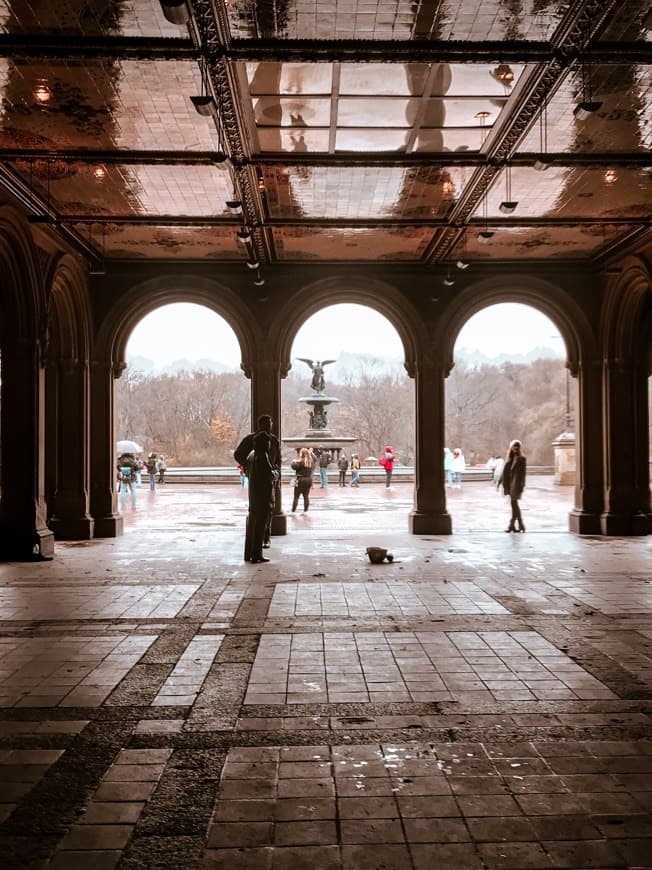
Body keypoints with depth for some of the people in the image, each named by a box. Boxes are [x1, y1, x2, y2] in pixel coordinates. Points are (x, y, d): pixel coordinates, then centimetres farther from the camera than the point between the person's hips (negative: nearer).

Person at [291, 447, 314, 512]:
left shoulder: (301, 461, -15)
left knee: (296, 496, -1)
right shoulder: (310, 461, 6)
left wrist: (294, 462, -1)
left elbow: (294, 466, -22)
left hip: (301, 480, -6)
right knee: (306, 496, 10)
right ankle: (305, 511, 10)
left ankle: (293, 511, -2)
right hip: (309, 479, 6)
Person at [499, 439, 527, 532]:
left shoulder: (522, 459, -5)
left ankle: (512, 525, -1)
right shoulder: (509, 458, 12)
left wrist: (521, 485, -16)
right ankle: (520, 525, 16)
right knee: (514, 504, 9)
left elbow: (522, 473, -10)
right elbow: (505, 471, 13)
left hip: (516, 484, -6)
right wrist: (500, 481, 9)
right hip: (509, 484, 6)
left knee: (513, 502, -8)